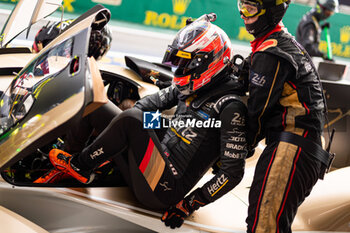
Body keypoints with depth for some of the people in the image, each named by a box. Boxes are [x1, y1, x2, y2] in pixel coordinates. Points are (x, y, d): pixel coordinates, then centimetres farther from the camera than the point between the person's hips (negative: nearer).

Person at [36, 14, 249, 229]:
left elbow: (233, 171, -19)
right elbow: (155, 101, 20)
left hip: (164, 191, -9)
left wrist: (190, 204, -17)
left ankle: (79, 166, 1)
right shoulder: (189, 89, 9)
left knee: (129, 120, -18)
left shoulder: (230, 106, -16)